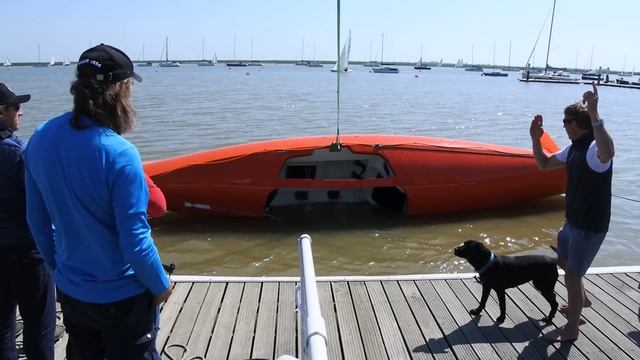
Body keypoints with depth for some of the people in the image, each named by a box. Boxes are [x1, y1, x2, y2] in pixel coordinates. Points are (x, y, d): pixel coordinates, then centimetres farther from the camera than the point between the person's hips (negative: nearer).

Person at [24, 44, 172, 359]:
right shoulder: (119, 154, -27)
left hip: (69, 293, 6)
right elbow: (135, 240, -23)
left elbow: (37, 220, 3)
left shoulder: (40, 139, -7)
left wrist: (59, 267, 17)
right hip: (121, 297, -6)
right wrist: (161, 285, -7)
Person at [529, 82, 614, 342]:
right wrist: (535, 139, 0)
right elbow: (544, 164, 14)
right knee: (564, 261, 27)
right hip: (573, 220, 9)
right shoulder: (574, 148, 3)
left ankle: (571, 329, 20)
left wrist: (594, 115, -54)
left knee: (572, 275, 1)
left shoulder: (595, 149, -25)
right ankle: (581, 300, 52)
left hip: (591, 226, -9)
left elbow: (608, 152, -51)